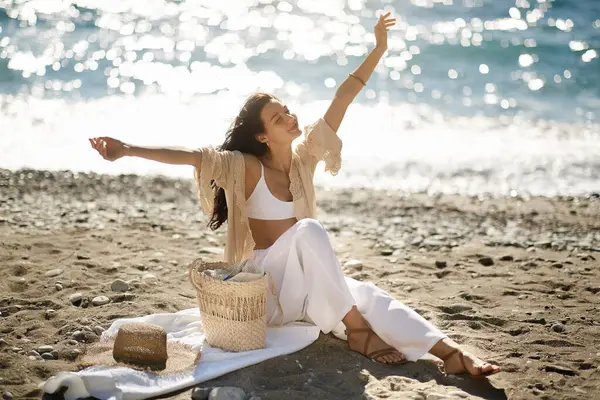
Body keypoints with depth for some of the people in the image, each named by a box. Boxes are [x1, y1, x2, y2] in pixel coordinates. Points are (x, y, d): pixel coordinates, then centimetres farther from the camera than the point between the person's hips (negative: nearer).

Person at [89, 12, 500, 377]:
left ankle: (450, 351, -34)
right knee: (309, 229, -33)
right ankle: (355, 327, -32)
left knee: (369, 295, -22)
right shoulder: (247, 168, -13)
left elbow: (341, 101, -3)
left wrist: (379, 49, -4)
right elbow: (191, 156, -25)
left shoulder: (304, 156, 1)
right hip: (267, 283, -5)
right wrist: (127, 149, -35)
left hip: (310, 281, 5)